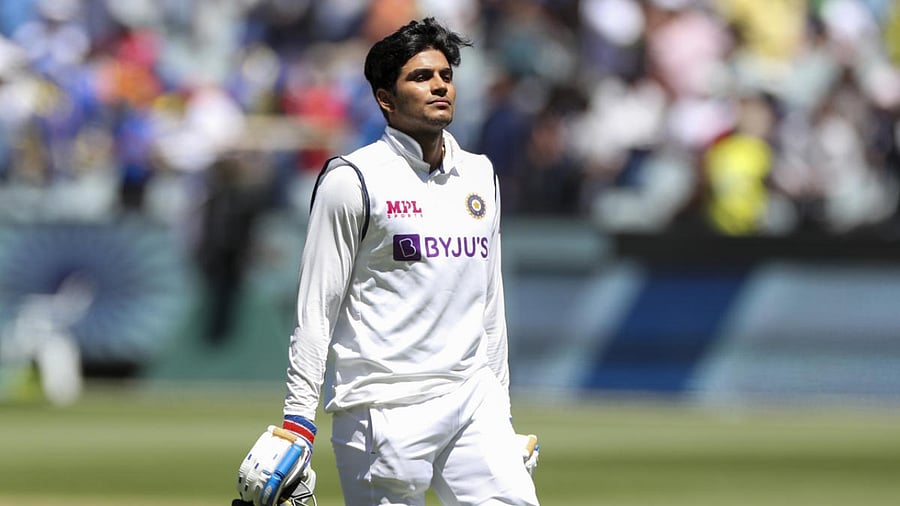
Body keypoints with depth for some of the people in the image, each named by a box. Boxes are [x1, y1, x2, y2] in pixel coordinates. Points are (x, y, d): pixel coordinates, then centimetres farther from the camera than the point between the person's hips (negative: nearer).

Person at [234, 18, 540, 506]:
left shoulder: (479, 175, 15)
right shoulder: (352, 179, -5)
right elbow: (316, 306, -6)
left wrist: (502, 408, 19)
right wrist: (298, 418, -11)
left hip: (472, 396, 6)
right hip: (385, 409, -6)